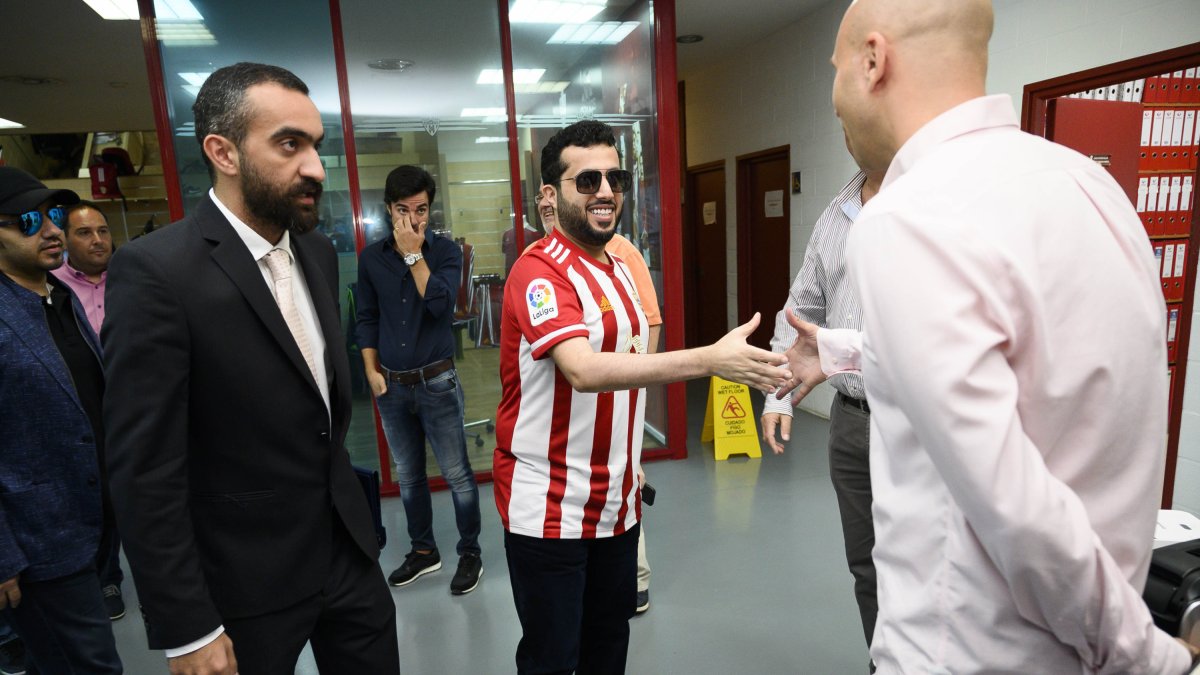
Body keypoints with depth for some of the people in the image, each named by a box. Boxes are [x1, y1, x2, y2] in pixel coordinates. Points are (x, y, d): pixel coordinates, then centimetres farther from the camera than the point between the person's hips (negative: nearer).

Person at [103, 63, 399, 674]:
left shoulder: (318, 253, 2)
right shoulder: (155, 272, -19)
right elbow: (145, 472, -18)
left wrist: (342, 485, 15)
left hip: (347, 546, 6)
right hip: (247, 582, -6)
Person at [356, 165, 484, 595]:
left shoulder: (445, 251, -5)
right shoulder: (371, 257, 4)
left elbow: (440, 304, -20)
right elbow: (367, 318, 9)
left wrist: (413, 253, -18)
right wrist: (372, 372, 3)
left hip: (436, 382, -3)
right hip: (391, 386, 4)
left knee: (457, 474, 3)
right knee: (408, 476, 16)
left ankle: (470, 554, 21)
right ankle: (423, 551, 34)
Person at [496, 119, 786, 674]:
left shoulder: (620, 267, 11)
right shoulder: (539, 270, -17)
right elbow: (583, 369, -33)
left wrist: (629, 460, 16)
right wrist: (710, 359, -39)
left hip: (615, 501, 7)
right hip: (548, 509, -7)